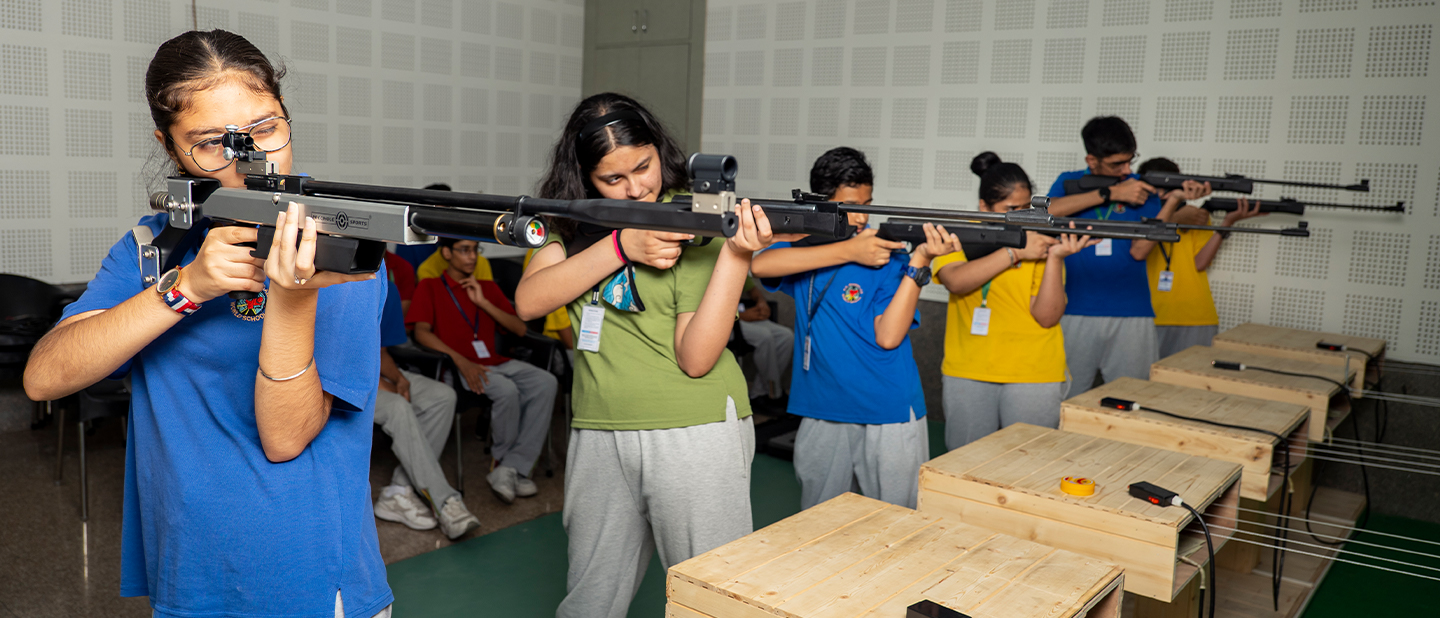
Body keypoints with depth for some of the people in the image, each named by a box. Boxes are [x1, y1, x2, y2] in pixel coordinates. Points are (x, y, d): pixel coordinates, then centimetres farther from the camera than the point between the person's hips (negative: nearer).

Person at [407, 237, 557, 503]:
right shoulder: (430, 287, 9)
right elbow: (421, 333, -6)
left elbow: (520, 329, 13)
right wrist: (461, 361, -19)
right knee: (507, 390, -34)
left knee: (546, 382, -23)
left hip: (497, 361, 5)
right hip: (458, 366, -5)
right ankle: (501, 459, -7)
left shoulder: (488, 288, 22)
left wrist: (483, 303, -1)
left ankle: (511, 467, -23)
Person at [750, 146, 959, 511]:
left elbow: (887, 336, -15)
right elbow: (760, 265, -22)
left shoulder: (888, 256, -4)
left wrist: (919, 264, -23)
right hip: (821, 415, 3)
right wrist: (848, 251, -23)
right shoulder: (803, 247, 2)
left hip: (889, 415, -2)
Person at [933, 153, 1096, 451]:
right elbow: (956, 281, -19)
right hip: (967, 373, 1)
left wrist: (1056, 258, -19)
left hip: (1034, 375, -1)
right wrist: (1015, 252, -22)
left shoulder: (1043, 241, 0)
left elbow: (1047, 317, -8)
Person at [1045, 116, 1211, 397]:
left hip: (1131, 315, 1)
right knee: (1065, 399, 3)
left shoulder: (1144, 188, 7)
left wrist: (1174, 200, -14)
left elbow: (1139, 250, -5)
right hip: (1075, 312, -1)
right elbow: (1049, 211, -18)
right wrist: (1110, 193, -17)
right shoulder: (1069, 182, 6)